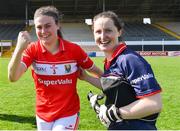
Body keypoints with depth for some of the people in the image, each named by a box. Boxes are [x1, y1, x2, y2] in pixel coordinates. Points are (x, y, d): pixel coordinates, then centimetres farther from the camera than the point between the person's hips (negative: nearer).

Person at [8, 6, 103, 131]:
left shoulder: (74, 50, -14)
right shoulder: (32, 50, -12)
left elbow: (96, 71, -2)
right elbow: (13, 77, -25)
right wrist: (19, 48, -37)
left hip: (68, 113, -2)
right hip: (43, 114, 3)